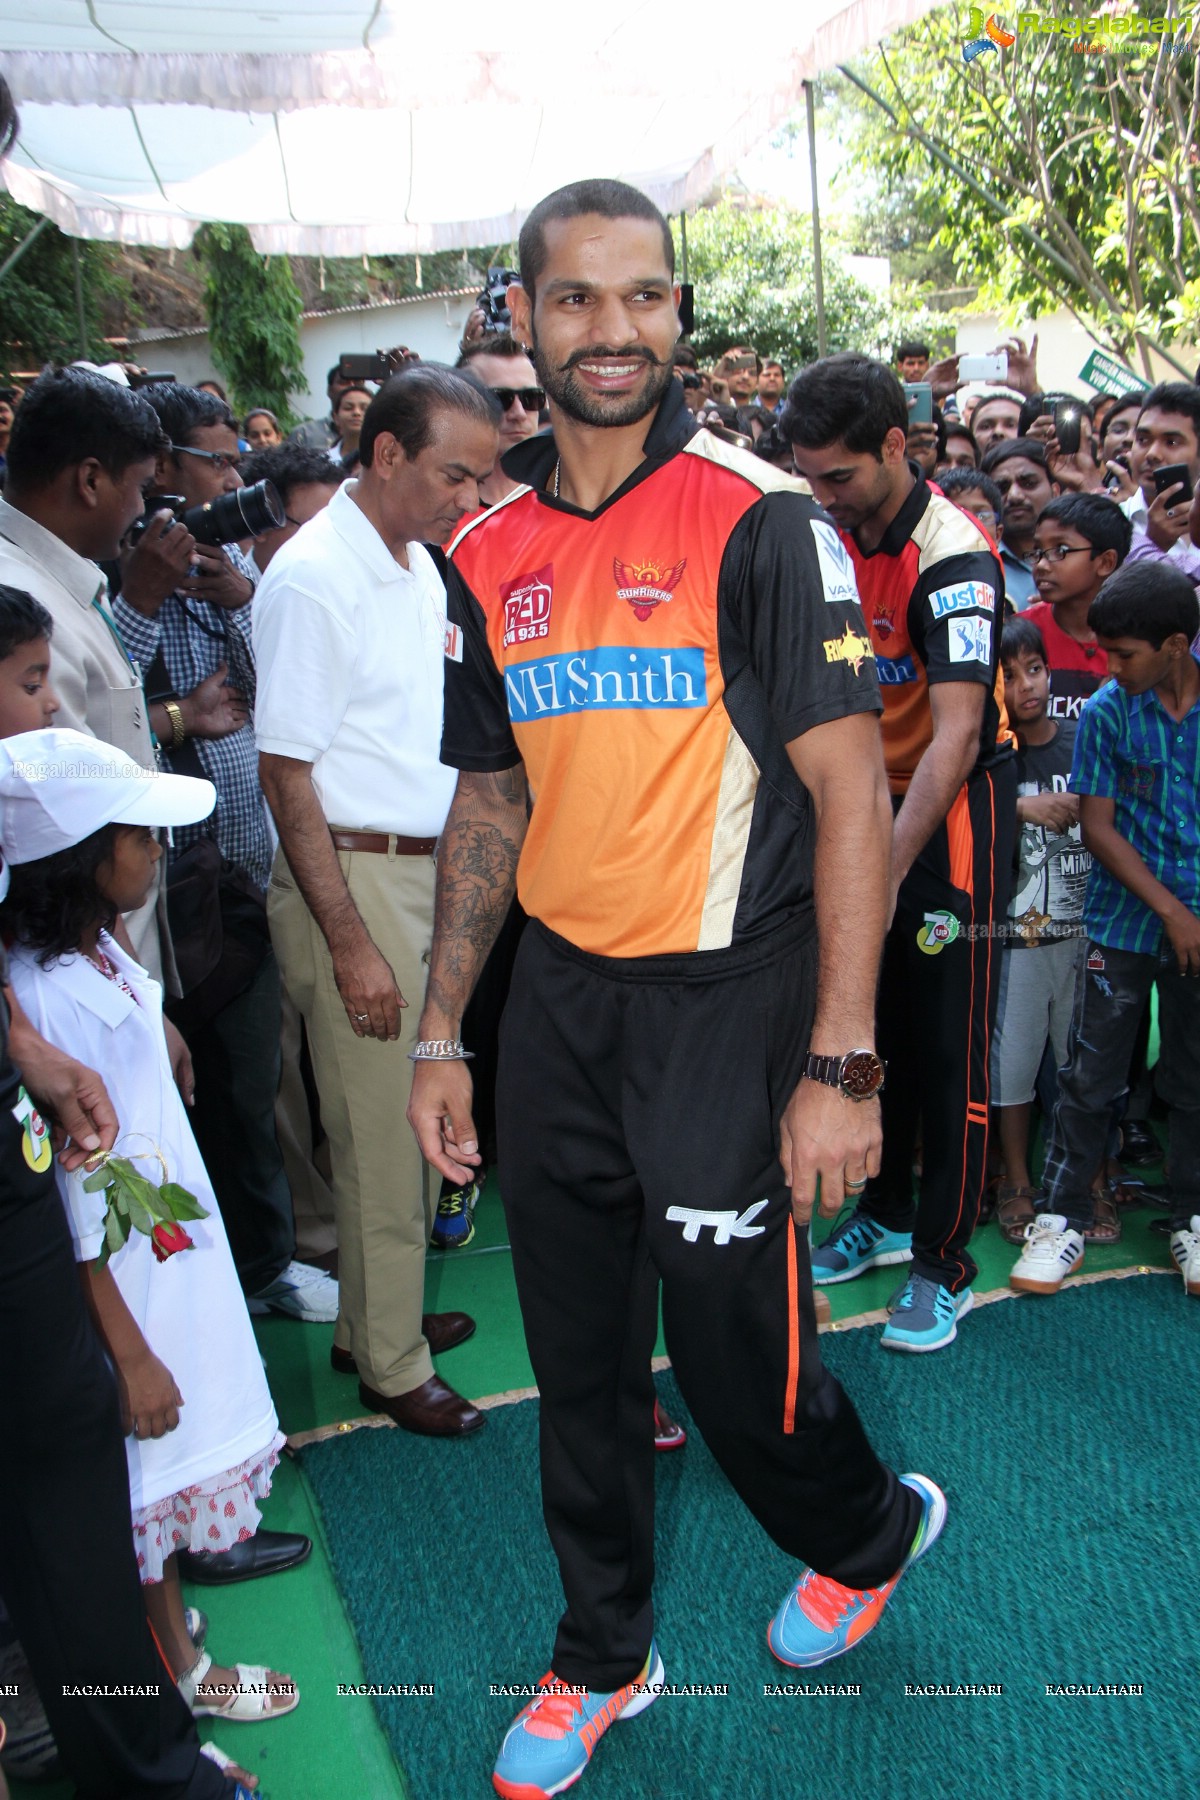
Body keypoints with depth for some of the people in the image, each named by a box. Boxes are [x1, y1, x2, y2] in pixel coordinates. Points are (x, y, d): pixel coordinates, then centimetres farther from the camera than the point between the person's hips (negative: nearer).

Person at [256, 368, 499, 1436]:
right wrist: (350, 944, -19)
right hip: (353, 877, -8)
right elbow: (288, 776, -17)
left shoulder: (421, 564, 11)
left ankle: (388, 1313, 34)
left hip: (429, 867, 8)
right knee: (380, 1134, 2)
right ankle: (391, 1364, 19)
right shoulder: (313, 578, -15)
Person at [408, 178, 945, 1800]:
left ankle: (870, 1533, 40)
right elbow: (491, 800, 12)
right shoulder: (487, 554, 6)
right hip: (557, 1000, 5)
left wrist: (839, 1064, -18)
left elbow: (849, 789, -13)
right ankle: (601, 1658, 38)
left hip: (722, 998, -5)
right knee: (578, 1361, 15)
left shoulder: (757, 521, -9)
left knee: (738, 1357, 5)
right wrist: (440, 1033, 9)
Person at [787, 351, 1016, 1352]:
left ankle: (945, 1263, 12)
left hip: (957, 809, -7)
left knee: (950, 1043, -1)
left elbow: (957, 730, -30)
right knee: (877, 1023, 14)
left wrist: (890, 863, -36)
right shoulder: (835, 540, 3)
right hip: (876, 798, 7)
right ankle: (887, 1214, 31)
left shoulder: (951, 555, -21)